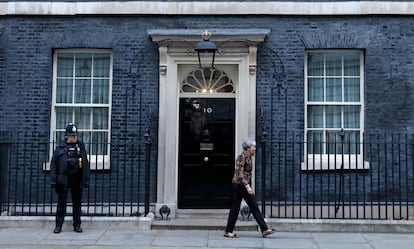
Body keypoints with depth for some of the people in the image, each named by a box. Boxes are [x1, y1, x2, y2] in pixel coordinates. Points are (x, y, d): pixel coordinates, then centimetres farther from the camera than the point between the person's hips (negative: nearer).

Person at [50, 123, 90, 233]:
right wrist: (53, 180, -4)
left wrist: (86, 179, 0)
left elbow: (85, 164, 5)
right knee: (61, 204, 4)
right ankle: (58, 225, 13)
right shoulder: (60, 148, 2)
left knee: (77, 203, 8)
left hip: (77, 180, 1)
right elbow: (53, 164, 2)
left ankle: (77, 225, 17)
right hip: (63, 180, -1)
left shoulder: (80, 147, 5)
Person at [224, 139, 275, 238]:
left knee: (254, 207, 4)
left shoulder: (249, 157, 13)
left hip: (246, 185, 9)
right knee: (235, 208, -1)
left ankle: (264, 230, 4)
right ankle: (228, 232, 9)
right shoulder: (242, 157, -15)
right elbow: (240, 174, -21)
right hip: (239, 185, -9)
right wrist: (247, 186, -26)